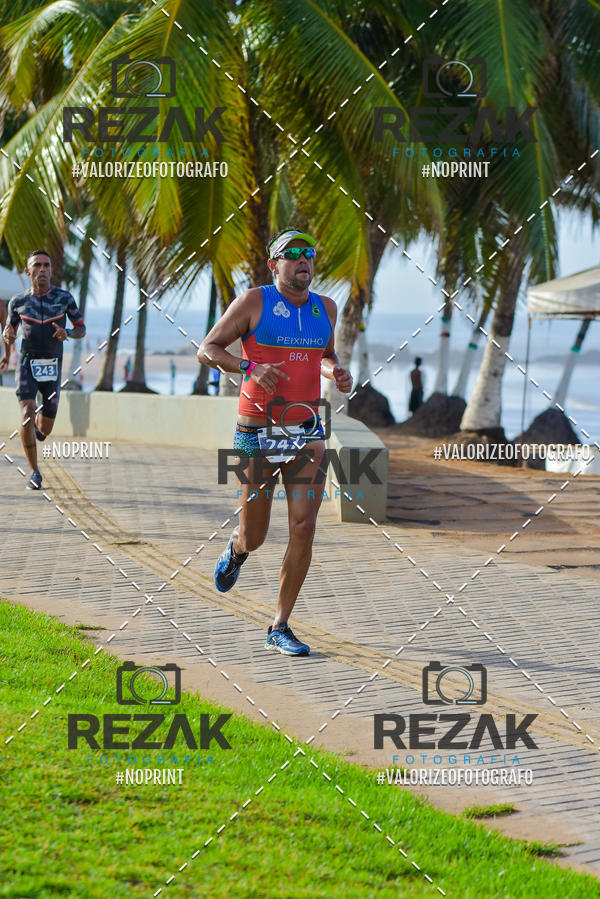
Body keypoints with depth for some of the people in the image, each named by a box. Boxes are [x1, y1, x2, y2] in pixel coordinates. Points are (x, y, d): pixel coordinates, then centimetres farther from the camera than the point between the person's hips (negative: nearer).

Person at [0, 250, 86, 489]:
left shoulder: (64, 298, -2)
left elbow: (81, 329, 6)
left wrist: (68, 333, -17)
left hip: (52, 367, 1)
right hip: (28, 363, -1)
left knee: (44, 431, 6)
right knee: (27, 413, -22)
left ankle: (37, 426, 46)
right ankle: (34, 472, -14)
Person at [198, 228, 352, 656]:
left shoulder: (326, 308, 9)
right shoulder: (254, 301, -5)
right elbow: (207, 349, -4)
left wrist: (338, 372, 4)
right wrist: (250, 367, -20)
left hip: (306, 432, 3)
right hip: (257, 434, -3)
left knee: (304, 528, -9)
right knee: (255, 537, 5)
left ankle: (280, 628, 0)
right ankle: (237, 550, 46)